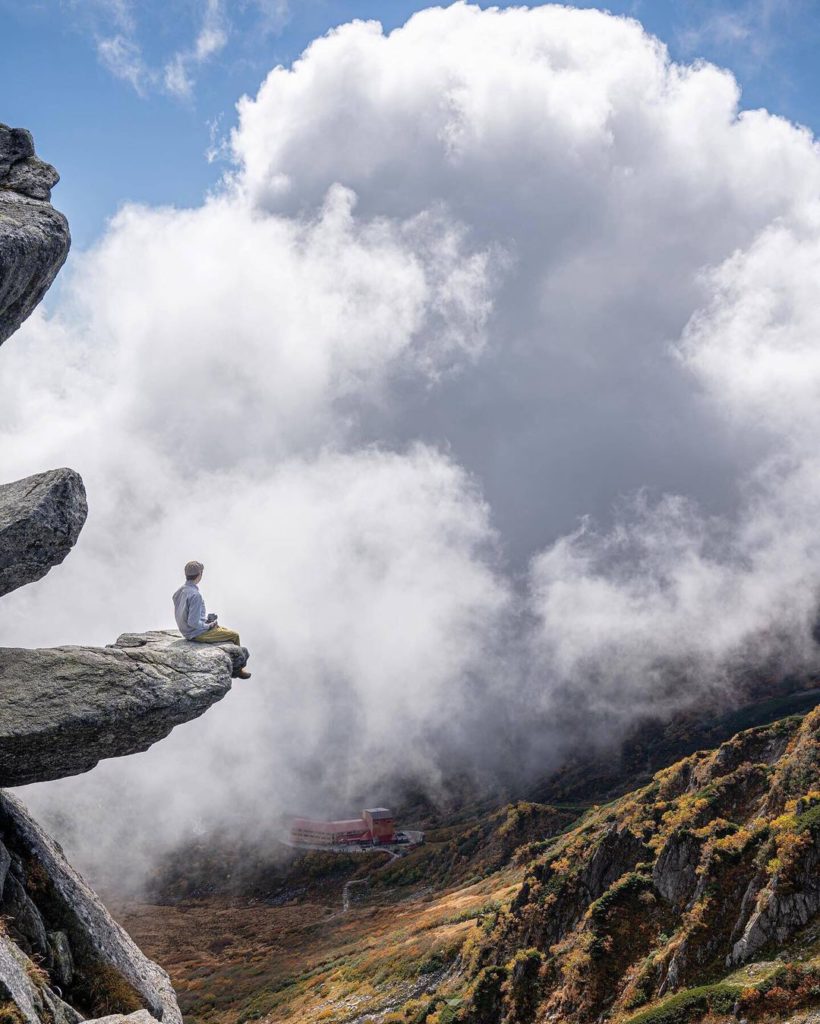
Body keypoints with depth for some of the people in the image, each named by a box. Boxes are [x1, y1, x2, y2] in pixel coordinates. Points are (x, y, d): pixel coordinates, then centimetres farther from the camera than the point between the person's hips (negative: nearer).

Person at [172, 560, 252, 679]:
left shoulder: (180, 591, 1)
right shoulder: (195, 595, -28)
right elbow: (193, 622, -30)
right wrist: (209, 625, -13)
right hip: (197, 633, -10)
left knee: (225, 630, 24)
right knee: (234, 635, 4)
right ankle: (238, 668, 23)